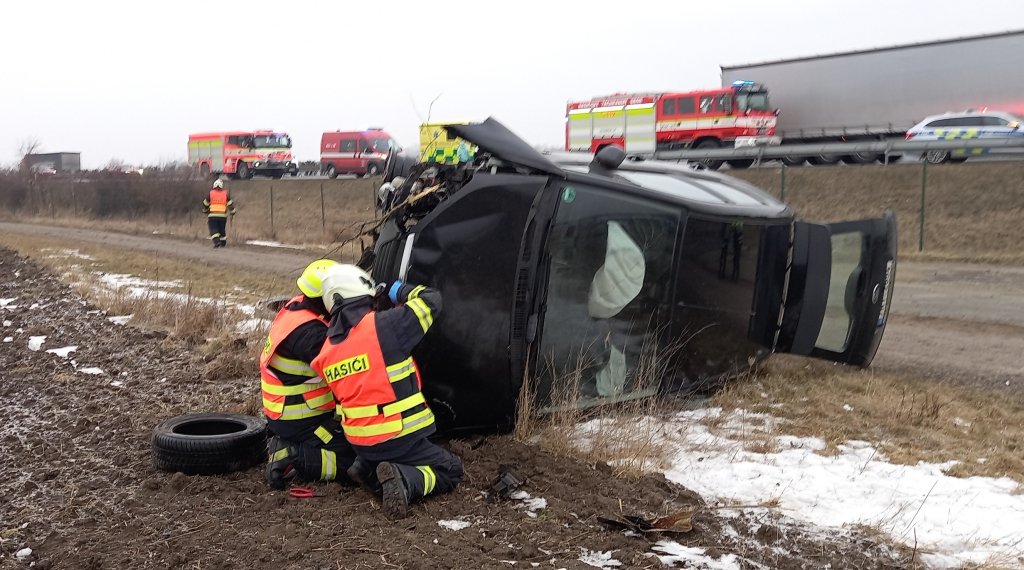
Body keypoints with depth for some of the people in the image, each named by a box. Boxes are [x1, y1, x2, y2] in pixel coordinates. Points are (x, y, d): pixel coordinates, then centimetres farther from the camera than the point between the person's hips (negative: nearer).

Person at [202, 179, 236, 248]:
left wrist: (205, 211, 29)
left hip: (212, 215, -2)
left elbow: (205, 204, 11)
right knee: (222, 229, 15)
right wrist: (232, 213, 11)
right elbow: (230, 204, 1)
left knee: (213, 229, -2)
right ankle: (223, 243, 20)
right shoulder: (226, 194, 3)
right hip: (223, 215, 2)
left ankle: (216, 242, -20)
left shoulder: (210, 193, 2)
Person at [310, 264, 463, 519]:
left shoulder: (326, 351, 3)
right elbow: (431, 300, -7)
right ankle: (404, 480, -15)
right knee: (451, 470, 10)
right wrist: (401, 291, 10)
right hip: (399, 438, -7)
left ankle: (366, 469, 9)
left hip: (360, 443, 7)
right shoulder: (383, 325, -17)